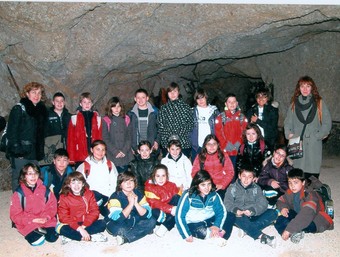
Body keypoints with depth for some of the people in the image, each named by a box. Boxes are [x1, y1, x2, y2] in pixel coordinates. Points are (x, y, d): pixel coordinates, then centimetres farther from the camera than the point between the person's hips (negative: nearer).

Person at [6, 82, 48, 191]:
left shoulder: (41, 110, 14)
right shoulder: (19, 109, -5)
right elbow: (12, 131, -10)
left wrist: (40, 152, 11)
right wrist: (17, 150, -16)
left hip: (34, 153, 6)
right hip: (20, 153, -5)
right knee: (18, 179, -1)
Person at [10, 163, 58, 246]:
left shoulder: (44, 189, 3)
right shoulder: (19, 193, -6)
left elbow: (52, 206, 4)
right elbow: (15, 215, -7)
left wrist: (46, 217, -16)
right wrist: (33, 220, -17)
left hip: (45, 220, 2)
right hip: (27, 223, -2)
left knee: (52, 237, -18)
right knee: (36, 241, -24)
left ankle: (41, 229, 8)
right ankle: (31, 234, 7)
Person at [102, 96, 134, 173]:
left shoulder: (126, 119, 9)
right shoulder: (106, 120, 0)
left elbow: (129, 136, 6)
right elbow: (105, 139, -4)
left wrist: (124, 150, -6)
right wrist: (115, 152, -11)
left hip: (126, 155, 3)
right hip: (112, 155, -3)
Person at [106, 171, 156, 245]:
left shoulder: (139, 194, -5)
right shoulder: (115, 197, -17)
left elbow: (147, 215, -14)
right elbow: (118, 218, -29)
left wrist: (136, 203, -27)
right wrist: (130, 204, -31)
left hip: (135, 222, 6)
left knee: (152, 221, -18)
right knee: (116, 227, -37)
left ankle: (125, 237, -27)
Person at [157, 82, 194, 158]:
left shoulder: (185, 106, 6)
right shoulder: (164, 108, 7)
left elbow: (191, 123, 3)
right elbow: (160, 126, 4)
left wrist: (180, 135, -8)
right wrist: (169, 137, -9)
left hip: (184, 143, 0)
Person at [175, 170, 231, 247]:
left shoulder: (213, 195, -9)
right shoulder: (188, 196, -19)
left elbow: (222, 211, -11)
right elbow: (179, 216, -18)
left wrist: (216, 225, -29)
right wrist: (187, 235, -24)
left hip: (210, 221, 3)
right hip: (193, 224, -3)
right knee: (201, 231, -33)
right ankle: (219, 234, -13)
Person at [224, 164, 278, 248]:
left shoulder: (256, 188, 6)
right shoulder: (232, 188, 2)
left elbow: (263, 204, -8)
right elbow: (227, 203, -9)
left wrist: (252, 211, -27)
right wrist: (235, 210, -31)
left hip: (253, 216, 2)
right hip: (239, 217, -2)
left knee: (273, 213, -17)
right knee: (230, 214, -36)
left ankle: (247, 230, -28)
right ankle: (261, 236, -41)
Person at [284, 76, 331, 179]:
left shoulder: (319, 102, 5)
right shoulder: (294, 103, 11)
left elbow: (327, 122, 2)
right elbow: (288, 122, 12)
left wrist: (319, 135, -7)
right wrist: (289, 134, -3)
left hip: (314, 144, -1)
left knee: (313, 173, -4)